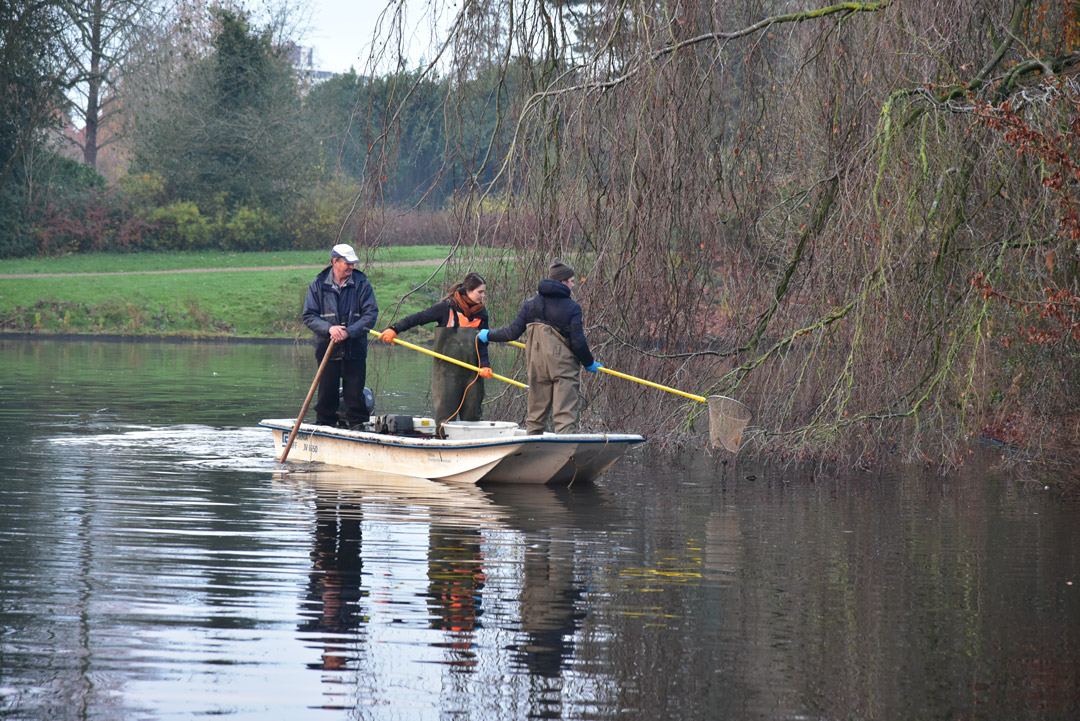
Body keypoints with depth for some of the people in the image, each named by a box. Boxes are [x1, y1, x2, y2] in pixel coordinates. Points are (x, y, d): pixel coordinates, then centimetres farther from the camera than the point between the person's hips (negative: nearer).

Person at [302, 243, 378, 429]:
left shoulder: (361, 283, 1)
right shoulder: (318, 285, 2)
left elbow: (371, 314, -4)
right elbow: (309, 316, 0)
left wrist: (348, 332, -16)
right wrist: (329, 328, -18)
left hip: (355, 349, 0)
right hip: (327, 349, 0)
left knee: (355, 394, 1)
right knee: (326, 393, 4)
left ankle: (358, 426, 10)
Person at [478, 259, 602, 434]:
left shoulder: (531, 304, 4)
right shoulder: (572, 307, -8)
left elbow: (513, 332, 3)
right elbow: (578, 342, -11)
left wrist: (489, 335, 20)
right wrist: (590, 363, 5)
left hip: (537, 366, 4)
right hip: (565, 367, -4)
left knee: (535, 415, 12)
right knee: (565, 415, -5)